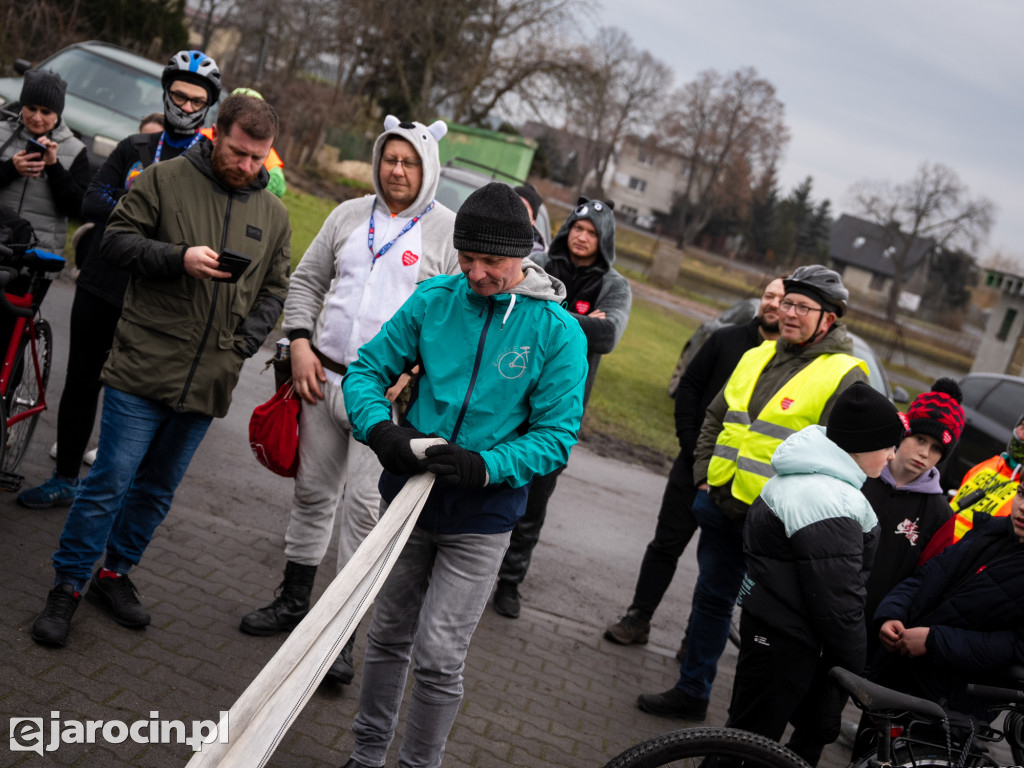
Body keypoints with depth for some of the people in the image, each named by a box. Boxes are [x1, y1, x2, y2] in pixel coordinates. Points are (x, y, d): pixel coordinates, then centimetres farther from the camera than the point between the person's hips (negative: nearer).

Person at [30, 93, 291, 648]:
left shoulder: (274, 215, 11)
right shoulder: (166, 179, -1)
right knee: (110, 483, -2)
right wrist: (179, 257, -18)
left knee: (158, 489, 15)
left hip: (209, 383, 4)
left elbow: (274, 292, 16)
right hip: (143, 370, -4)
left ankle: (114, 575, 33)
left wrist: (242, 345, 2)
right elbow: (118, 239, -2)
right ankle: (66, 587, 14)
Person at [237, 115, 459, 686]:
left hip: (389, 392, -4)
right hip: (325, 377, 5)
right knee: (313, 492, 14)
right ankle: (294, 601, 31)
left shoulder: (449, 231, -3)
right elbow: (307, 280, 16)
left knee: (366, 506, -6)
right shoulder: (350, 216, 11)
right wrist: (300, 344, 2)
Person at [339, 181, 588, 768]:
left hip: (482, 516, -3)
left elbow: (556, 435, -11)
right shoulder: (434, 299, -4)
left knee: (439, 658, 0)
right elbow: (367, 369, 1)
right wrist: (380, 429, -19)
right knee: (389, 636, 17)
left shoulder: (559, 331, -11)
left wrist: (485, 466, -26)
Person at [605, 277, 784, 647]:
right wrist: (693, 448, -6)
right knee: (666, 545, 7)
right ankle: (638, 619, 19)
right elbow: (688, 388, 4)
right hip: (696, 466, 2)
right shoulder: (727, 339, 2)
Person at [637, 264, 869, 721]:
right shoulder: (757, 357, 12)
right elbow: (714, 419, 20)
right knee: (711, 598, 15)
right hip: (721, 504, 6)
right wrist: (703, 474, 11)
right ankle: (691, 691, 29)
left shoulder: (844, 377, -8)